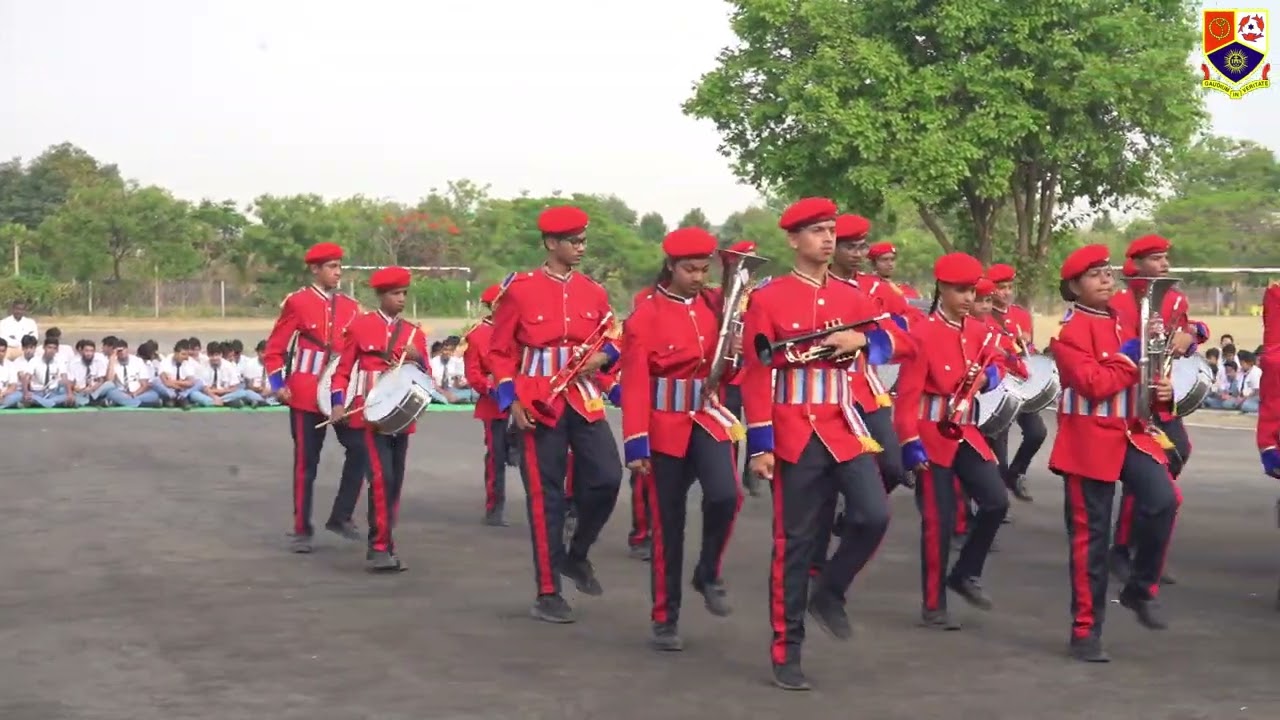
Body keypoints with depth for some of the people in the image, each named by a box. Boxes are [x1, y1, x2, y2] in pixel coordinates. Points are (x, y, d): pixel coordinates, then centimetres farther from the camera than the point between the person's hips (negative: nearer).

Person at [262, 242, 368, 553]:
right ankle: (302, 530, 10)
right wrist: (278, 384, -11)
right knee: (306, 462, 2)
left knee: (360, 449, -7)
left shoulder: (351, 306, 8)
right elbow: (274, 349, -3)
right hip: (306, 393, -4)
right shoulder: (297, 302, -4)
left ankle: (341, 516, 6)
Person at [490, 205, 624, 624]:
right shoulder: (520, 289, -5)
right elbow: (500, 352, -1)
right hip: (539, 404, -4)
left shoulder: (593, 292, 6)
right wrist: (511, 401, -11)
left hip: (585, 400, 4)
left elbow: (611, 339, 17)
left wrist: (602, 356, -6)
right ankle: (547, 594, 7)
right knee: (546, 496, 0)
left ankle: (577, 555, 19)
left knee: (607, 479, -8)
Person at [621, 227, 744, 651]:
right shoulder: (645, 317, -8)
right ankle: (665, 619, 14)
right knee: (668, 522, 3)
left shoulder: (715, 306, 3)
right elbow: (635, 383, -10)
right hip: (667, 425, -3)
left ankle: (708, 575, 6)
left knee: (724, 495, -20)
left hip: (709, 417, 3)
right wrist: (636, 443, -15)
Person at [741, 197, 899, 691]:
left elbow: (887, 341, 17)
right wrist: (760, 444, -12)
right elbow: (756, 375, -7)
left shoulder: (850, 296, 8)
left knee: (874, 516, -11)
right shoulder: (767, 299, -5)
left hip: (844, 427, 4)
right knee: (794, 544, 1)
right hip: (795, 434, -4)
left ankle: (829, 595, 16)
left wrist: (861, 340, -7)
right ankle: (786, 654, 10)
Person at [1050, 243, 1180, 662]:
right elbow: (1093, 384, -22)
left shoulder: (1124, 321, 14)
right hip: (1090, 439, -6)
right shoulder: (1071, 330, -10)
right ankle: (1085, 631, 7)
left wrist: (1160, 389, 4)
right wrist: (1129, 360, -13)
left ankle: (1141, 588, 3)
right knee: (1090, 534, -1)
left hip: (1131, 432, 6)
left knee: (1163, 500, -18)